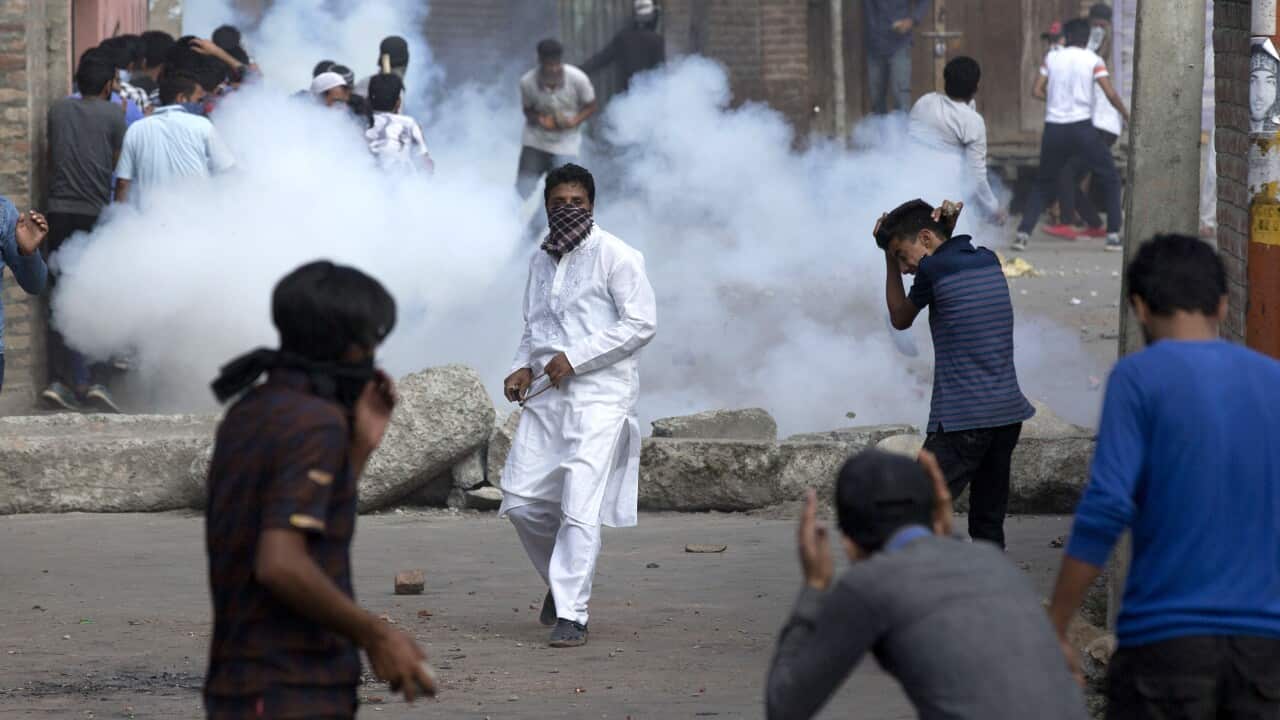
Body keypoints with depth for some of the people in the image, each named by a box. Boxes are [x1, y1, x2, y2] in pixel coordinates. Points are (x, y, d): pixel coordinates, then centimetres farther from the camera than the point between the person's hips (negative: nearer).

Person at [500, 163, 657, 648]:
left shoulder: (615, 257, -5)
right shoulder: (542, 261, 16)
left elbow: (642, 323, -11)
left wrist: (574, 358, -14)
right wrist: (524, 367, 6)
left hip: (599, 395, -7)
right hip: (546, 396, 7)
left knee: (580, 507, -13)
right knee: (521, 501, 3)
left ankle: (571, 615, -10)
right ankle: (561, 580, 28)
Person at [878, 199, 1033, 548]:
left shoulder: (933, 268, -7)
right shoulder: (989, 261, 11)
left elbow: (901, 319, 10)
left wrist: (890, 258, 16)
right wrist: (949, 229, 17)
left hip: (961, 423, -7)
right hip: (1007, 414, 7)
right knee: (988, 527, 11)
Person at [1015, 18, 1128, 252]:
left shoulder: (1052, 58, 7)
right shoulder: (1093, 60, 0)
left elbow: (1037, 91, 6)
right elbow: (1111, 94, -7)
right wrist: (1127, 116, 8)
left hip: (1054, 129, 3)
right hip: (1082, 126, -3)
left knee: (1043, 184, 18)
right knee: (1109, 179, 12)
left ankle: (1023, 234, 6)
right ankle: (1113, 235, 2)